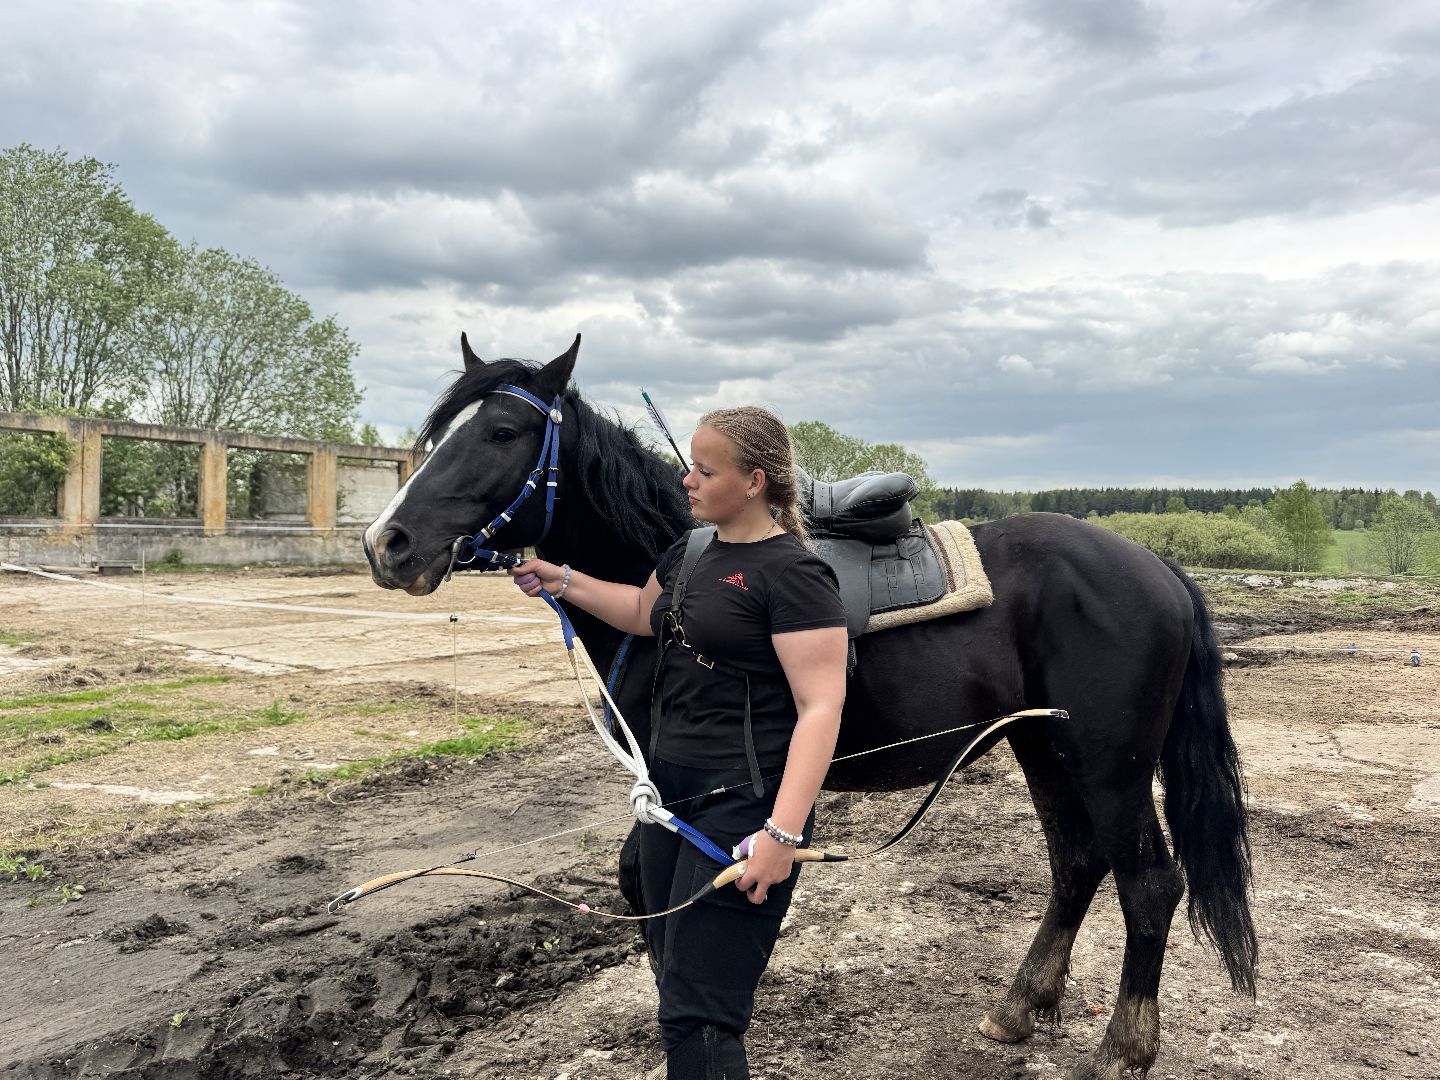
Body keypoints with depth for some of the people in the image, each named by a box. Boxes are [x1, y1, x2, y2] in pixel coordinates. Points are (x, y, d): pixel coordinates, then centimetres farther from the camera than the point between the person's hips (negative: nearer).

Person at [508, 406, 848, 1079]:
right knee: (672, 976, 21)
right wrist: (561, 581, 23)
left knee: (695, 1016, -2)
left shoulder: (793, 574, -17)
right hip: (671, 795, 9)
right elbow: (644, 613, 31)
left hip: (741, 810, -9)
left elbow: (821, 708, -22)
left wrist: (782, 834, -29)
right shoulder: (690, 553, 10)